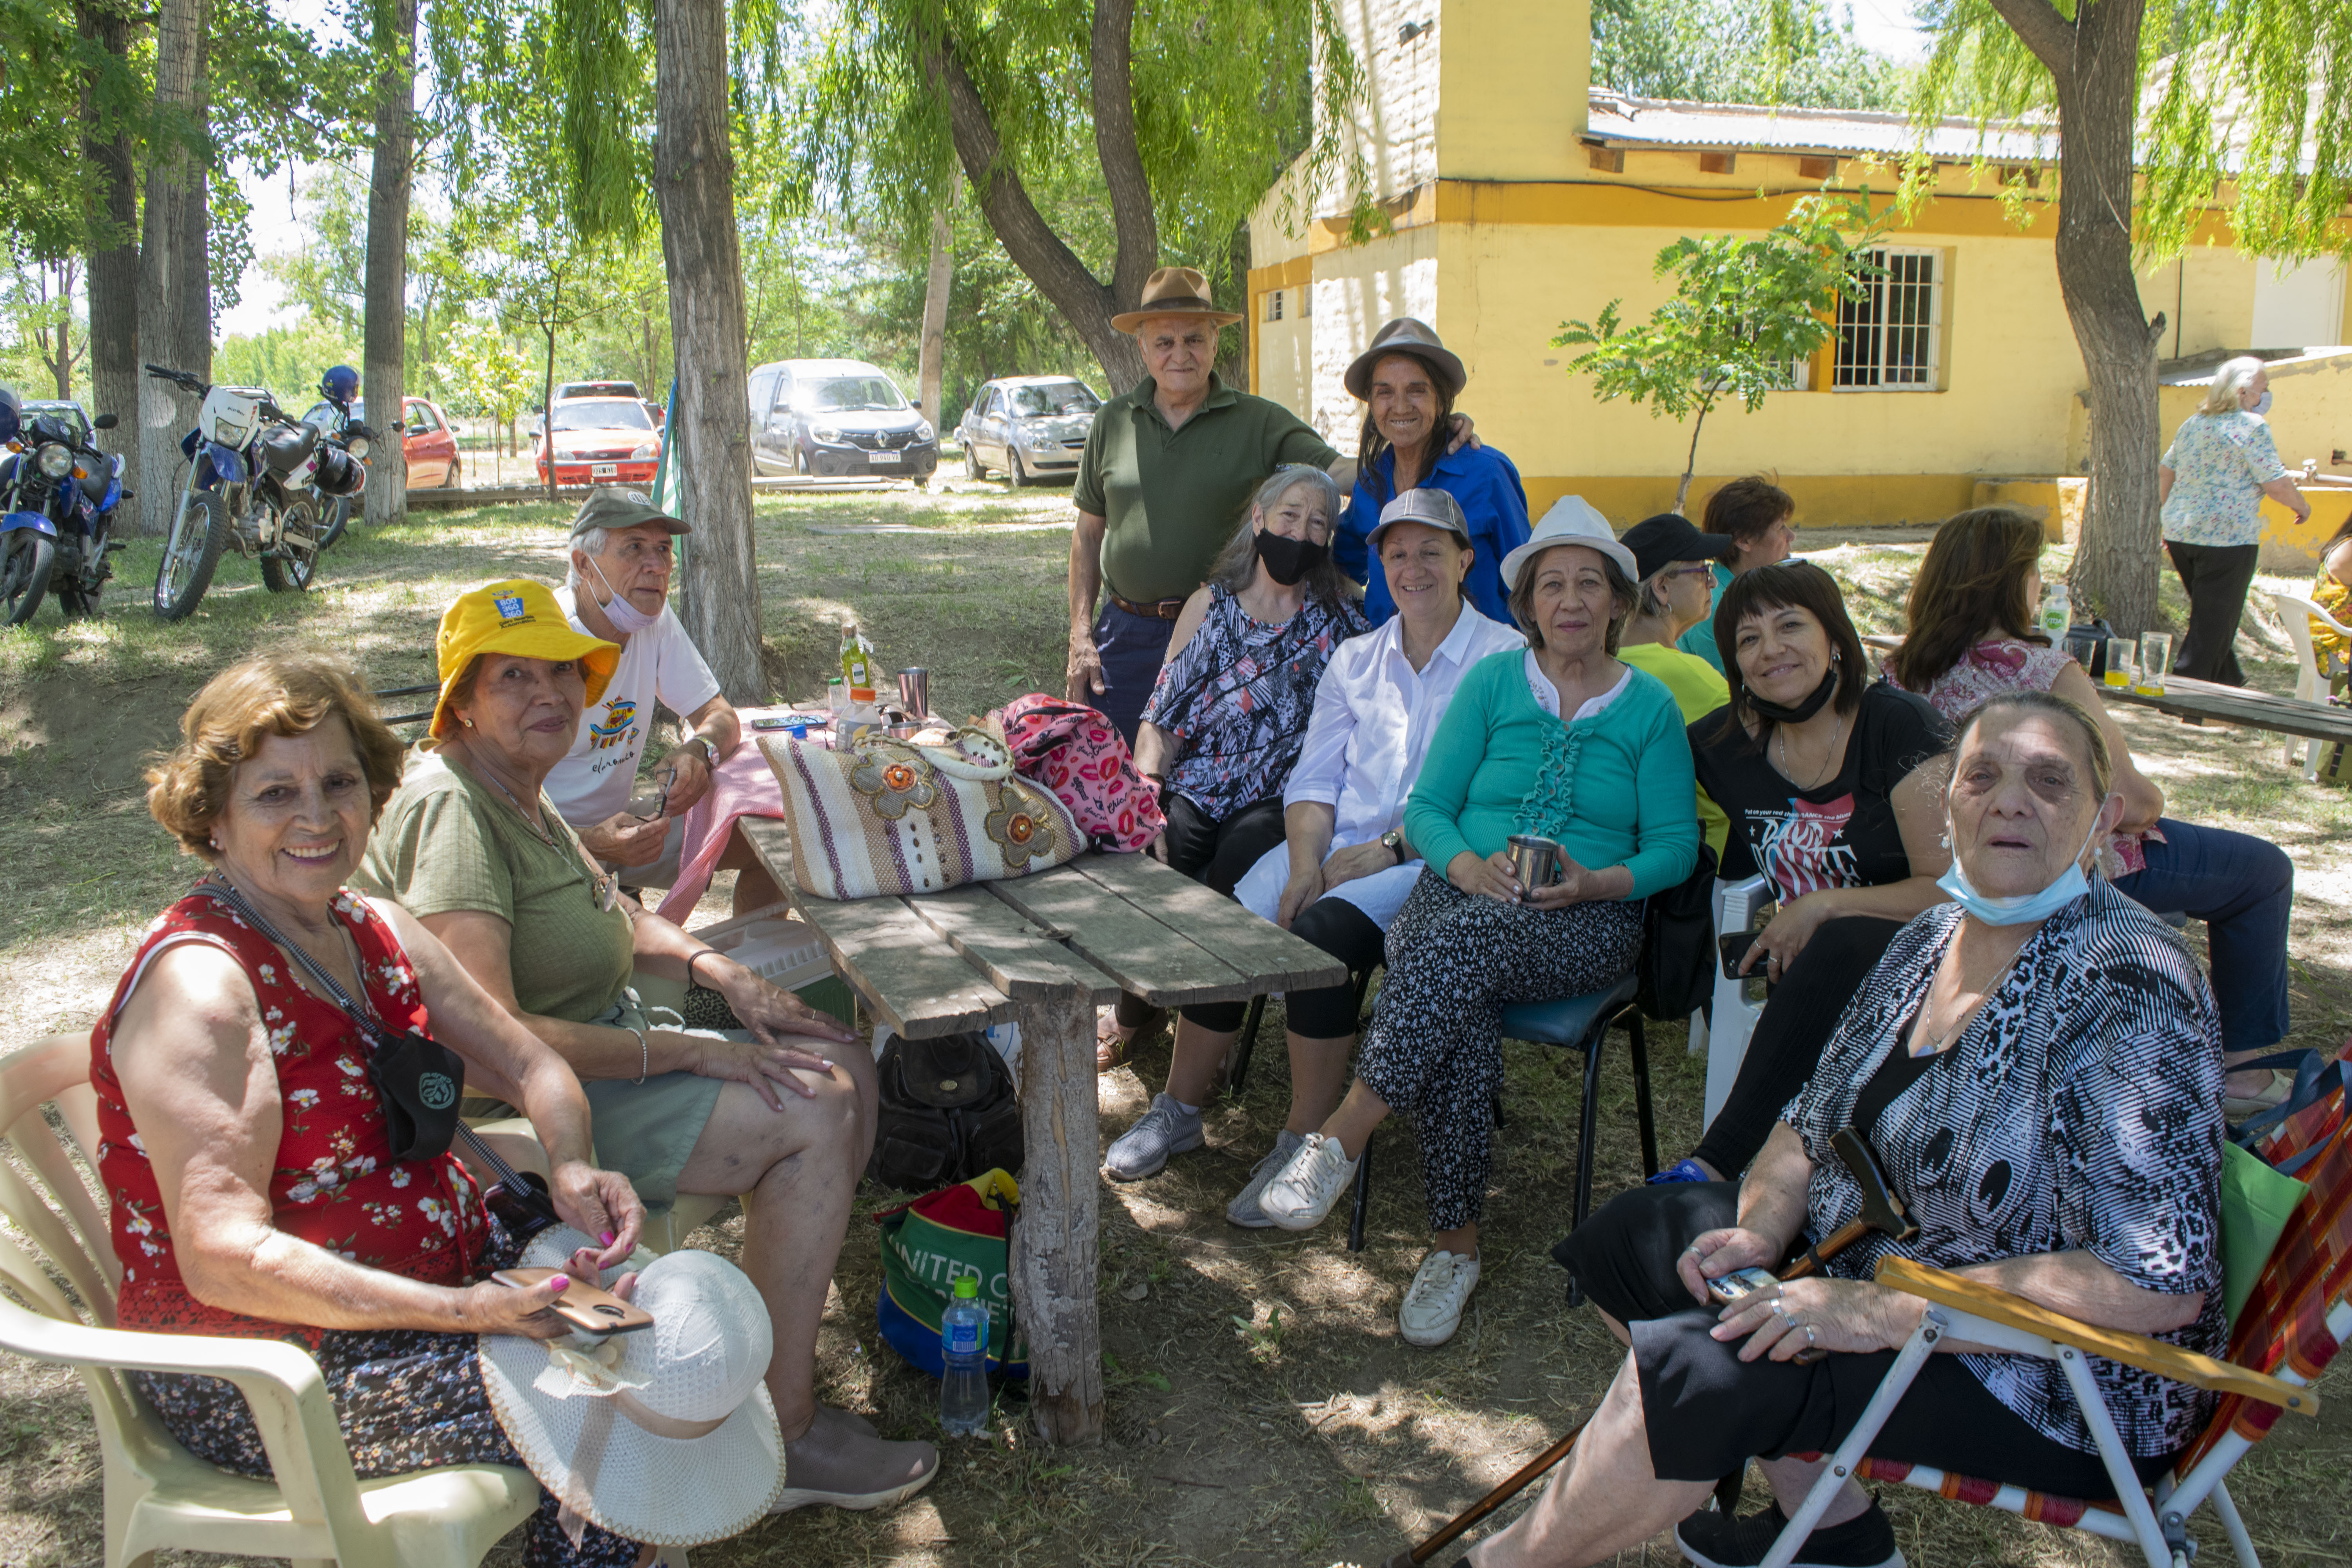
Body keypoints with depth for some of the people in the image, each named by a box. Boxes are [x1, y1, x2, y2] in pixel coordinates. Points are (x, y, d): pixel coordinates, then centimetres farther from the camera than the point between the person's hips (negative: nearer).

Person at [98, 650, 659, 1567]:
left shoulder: (376, 933, 4)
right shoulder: (200, 986, -23)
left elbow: (528, 1065, 8)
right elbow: (225, 1259, -28)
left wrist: (571, 1168, -14)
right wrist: (468, 1311, -32)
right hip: (262, 1378, -8)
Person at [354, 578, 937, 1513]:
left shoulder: (516, 790, 9)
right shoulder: (450, 810, -22)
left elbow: (617, 919, 20)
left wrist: (717, 970, 0)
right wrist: (690, 1053, -23)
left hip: (596, 1051, 10)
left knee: (844, 1073, 4)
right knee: (810, 1118, -19)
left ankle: (782, 1321, 17)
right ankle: (784, 1436, -9)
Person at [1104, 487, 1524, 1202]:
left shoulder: (1505, 658, 0)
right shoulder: (1354, 660, 18)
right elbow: (1314, 778, 12)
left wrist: (1389, 848, -16)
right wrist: (1303, 865, -6)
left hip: (1429, 860, -5)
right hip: (1335, 846, 5)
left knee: (1321, 933, -32)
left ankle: (1304, 1147, -17)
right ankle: (1178, 1110, 2)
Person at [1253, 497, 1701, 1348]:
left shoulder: (1650, 707, 9)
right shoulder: (1492, 681, 11)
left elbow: (1675, 846, 5)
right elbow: (1427, 806, 7)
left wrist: (1598, 882, -14)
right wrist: (1468, 864, -14)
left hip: (1589, 922, -1)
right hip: (1463, 892, 1)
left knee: (1468, 937, -36)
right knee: (1462, 1027, -33)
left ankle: (1339, 1142, -33)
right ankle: (1455, 1245, -22)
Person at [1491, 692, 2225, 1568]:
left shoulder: (2128, 990, -23)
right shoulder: (1932, 938, 1)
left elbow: (2159, 1284, -29)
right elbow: (1815, 1122, 11)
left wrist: (1883, 1315, -29)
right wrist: (1762, 1228, -10)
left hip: (2058, 1386, -9)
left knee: (1699, 1368, -25)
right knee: (1632, 1235, 11)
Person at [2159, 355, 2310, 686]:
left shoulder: (2193, 423, 12)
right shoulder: (2252, 426, -11)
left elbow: (2165, 471, 19)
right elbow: (2276, 484, -14)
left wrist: (2171, 518, 27)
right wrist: (2302, 506, 5)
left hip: (2180, 532, 8)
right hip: (2227, 538, -8)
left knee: (2211, 615, 22)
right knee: (2213, 624, -1)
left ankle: (2230, 681, 36)